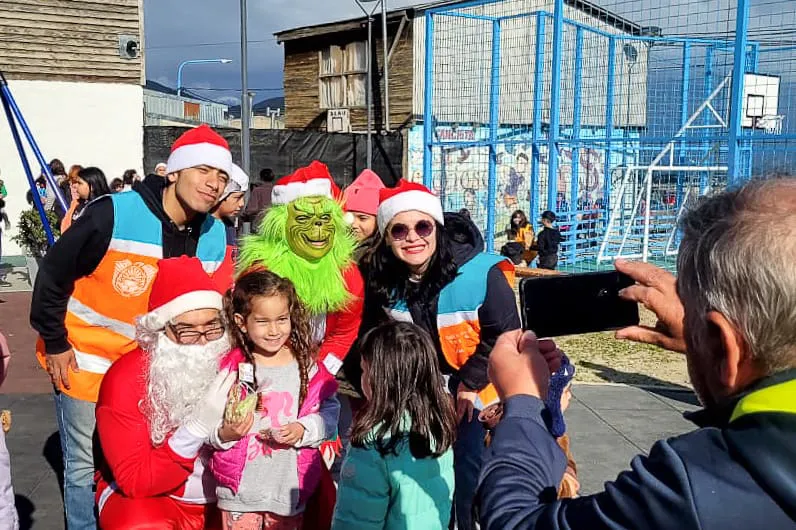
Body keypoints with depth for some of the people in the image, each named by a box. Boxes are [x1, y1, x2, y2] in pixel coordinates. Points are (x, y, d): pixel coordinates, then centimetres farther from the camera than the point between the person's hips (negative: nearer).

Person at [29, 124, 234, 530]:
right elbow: (53, 275, -14)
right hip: (85, 360, -5)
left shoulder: (216, 238, -5)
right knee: (87, 466, 6)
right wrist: (54, 343, -10)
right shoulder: (114, 213, -23)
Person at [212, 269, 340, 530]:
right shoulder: (232, 367, -6)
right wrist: (225, 433, -23)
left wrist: (303, 430, -19)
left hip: (291, 487, 1)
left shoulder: (306, 365, -3)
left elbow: (330, 411, -3)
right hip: (240, 487, -1)